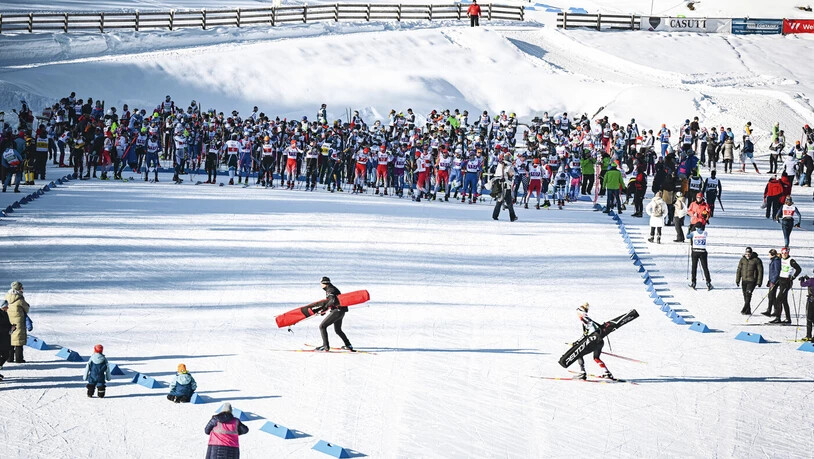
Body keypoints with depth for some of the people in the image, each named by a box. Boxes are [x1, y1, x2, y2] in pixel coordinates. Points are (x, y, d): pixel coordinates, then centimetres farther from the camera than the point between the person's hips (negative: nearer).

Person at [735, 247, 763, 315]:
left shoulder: (756, 260, -7)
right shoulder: (742, 259, 5)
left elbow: (760, 271, -4)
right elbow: (739, 270, 10)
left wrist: (759, 281, -8)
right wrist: (737, 280, 5)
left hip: (752, 281, -5)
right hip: (744, 280, 5)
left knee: (748, 294, -18)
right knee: (745, 295, 6)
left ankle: (744, 310, -20)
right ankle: (748, 311, 13)